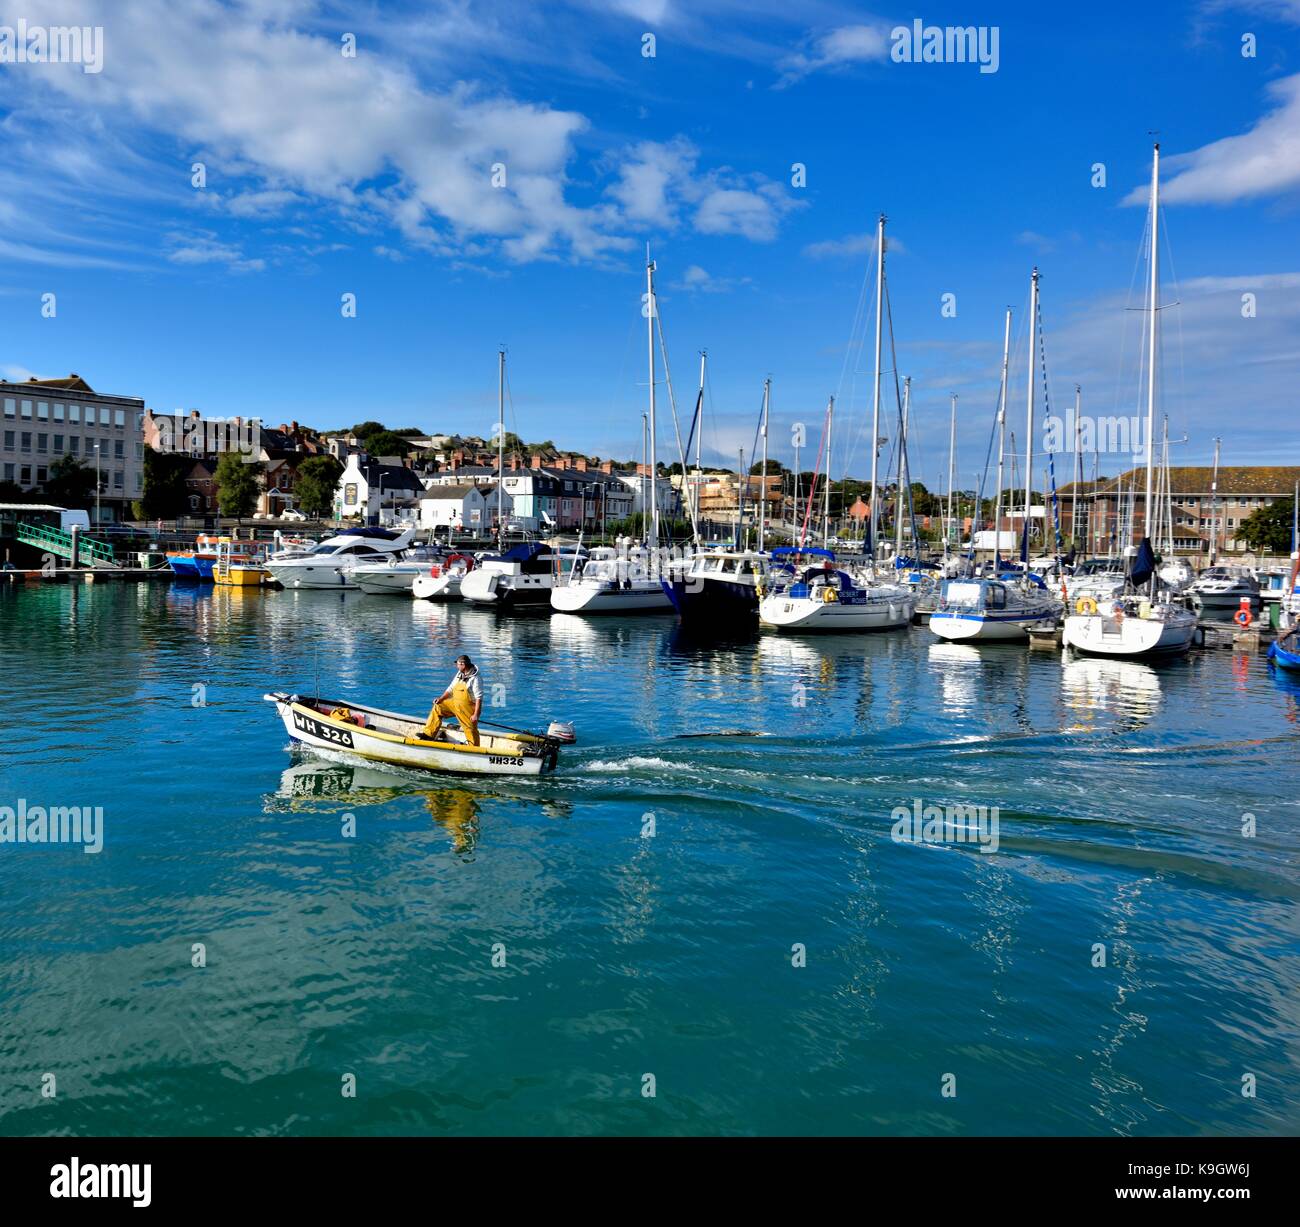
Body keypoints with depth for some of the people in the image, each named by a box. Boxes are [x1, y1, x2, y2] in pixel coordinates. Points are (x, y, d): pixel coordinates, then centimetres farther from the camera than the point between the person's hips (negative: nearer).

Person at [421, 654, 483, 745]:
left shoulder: (475, 679, -18)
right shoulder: (459, 675, 7)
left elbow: (479, 698, -21)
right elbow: (450, 689, 15)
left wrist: (476, 715, -26)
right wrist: (441, 698, -1)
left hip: (468, 709, -8)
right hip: (455, 704, 8)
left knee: (470, 729, -9)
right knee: (437, 707, 6)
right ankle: (429, 734, 9)